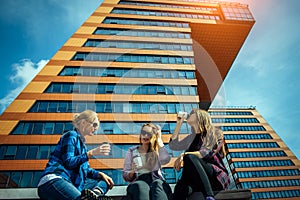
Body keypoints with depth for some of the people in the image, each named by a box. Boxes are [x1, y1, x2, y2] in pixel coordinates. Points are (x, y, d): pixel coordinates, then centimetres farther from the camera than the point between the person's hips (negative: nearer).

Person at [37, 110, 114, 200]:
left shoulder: (81, 142, 22)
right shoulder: (71, 136, -3)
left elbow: (84, 169, 19)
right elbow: (68, 162, -15)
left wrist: (100, 174, 3)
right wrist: (92, 153, -18)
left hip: (70, 182, 10)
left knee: (105, 182, -9)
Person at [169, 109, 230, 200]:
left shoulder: (215, 134, 5)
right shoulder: (192, 137, 24)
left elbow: (206, 153, -12)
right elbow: (173, 145, 19)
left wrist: (184, 154, -25)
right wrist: (179, 124, 18)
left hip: (217, 178, -4)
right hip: (196, 180, 4)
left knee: (189, 157, -34)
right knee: (180, 188, -32)